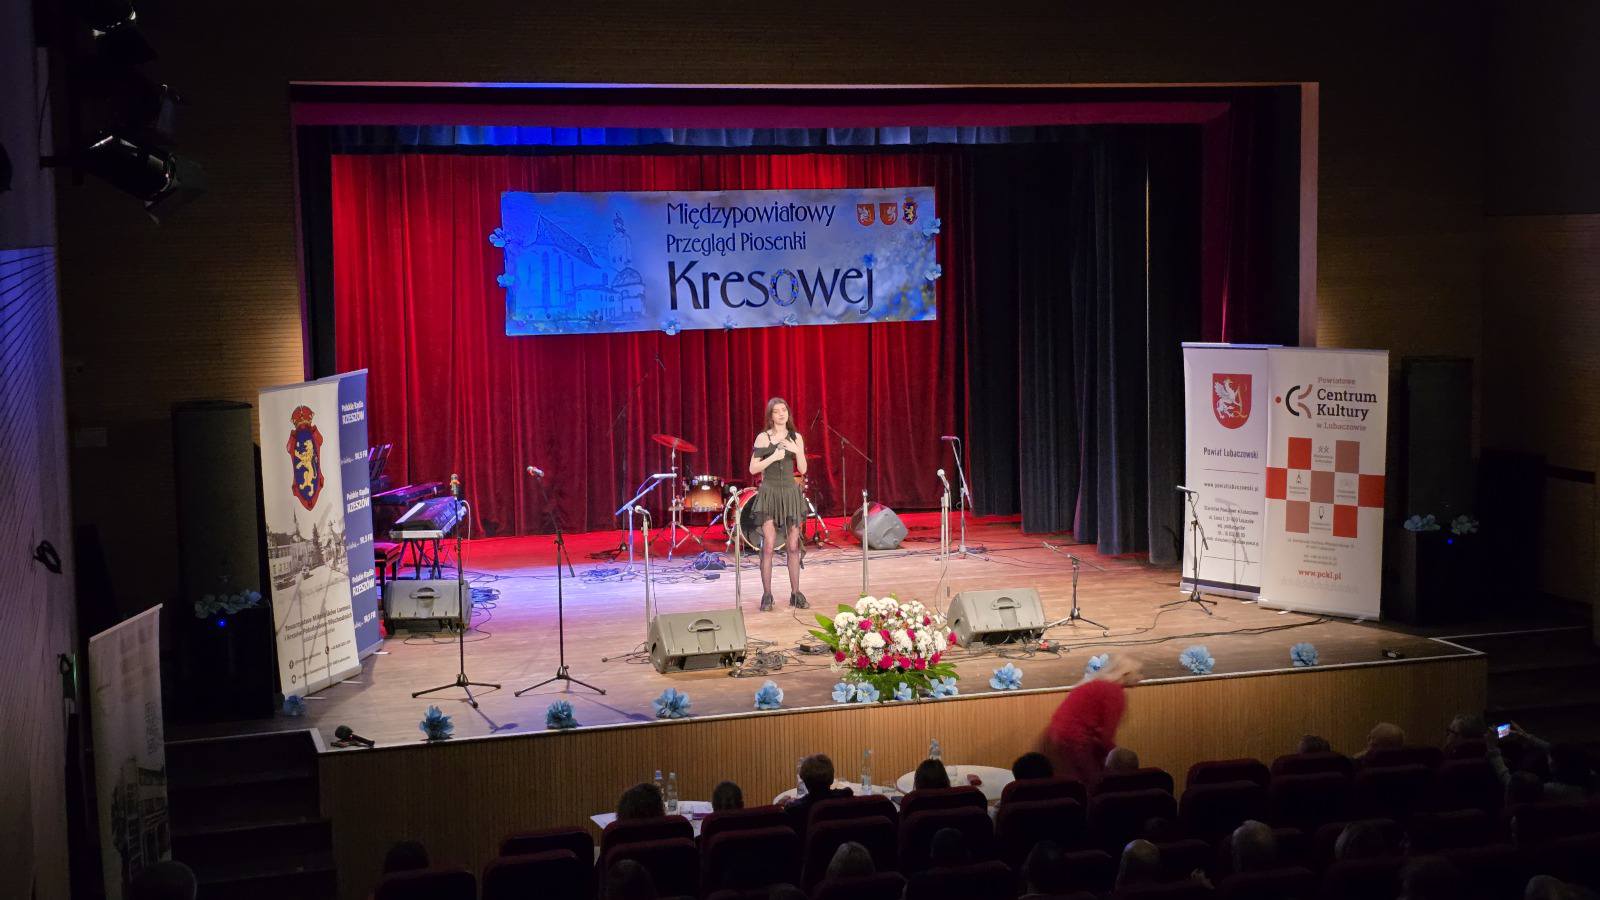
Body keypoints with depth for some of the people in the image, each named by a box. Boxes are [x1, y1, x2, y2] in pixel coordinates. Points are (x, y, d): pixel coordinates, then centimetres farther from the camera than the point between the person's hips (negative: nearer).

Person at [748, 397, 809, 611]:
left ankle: (795, 593, 11)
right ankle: (767, 595, -4)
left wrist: (797, 451, -12)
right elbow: (753, 469, -4)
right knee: (769, 545, -8)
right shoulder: (763, 438, -1)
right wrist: (774, 457, -15)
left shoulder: (796, 438, 7)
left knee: (793, 546, 4)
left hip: (790, 493, 3)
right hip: (769, 493, -3)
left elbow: (803, 469, 4)